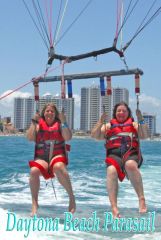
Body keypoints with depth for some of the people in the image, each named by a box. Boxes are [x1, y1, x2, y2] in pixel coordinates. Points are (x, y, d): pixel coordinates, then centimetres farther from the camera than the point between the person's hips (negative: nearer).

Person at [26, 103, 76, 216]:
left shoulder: (60, 124, 10)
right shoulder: (39, 124, 12)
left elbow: (68, 137, -6)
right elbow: (30, 138, -3)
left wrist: (64, 122, -11)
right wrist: (33, 122, -4)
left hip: (57, 155, -1)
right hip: (41, 157, 2)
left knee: (58, 167, -38)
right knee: (34, 171, -32)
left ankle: (71, 196, -24)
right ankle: (34, 204, -20)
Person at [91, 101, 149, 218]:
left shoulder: (134, 125, 25)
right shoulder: (108, 126, 26)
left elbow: (145, 135, 9)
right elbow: (94, 136, 14)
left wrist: (141, 120, -1)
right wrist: (101, 122, 2)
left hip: (131, 153, 0)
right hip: (114, 154, 1)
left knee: (130, 165, -40)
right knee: (111, 171, -35)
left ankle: (142, 199, -36)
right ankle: (114, 208, -44)